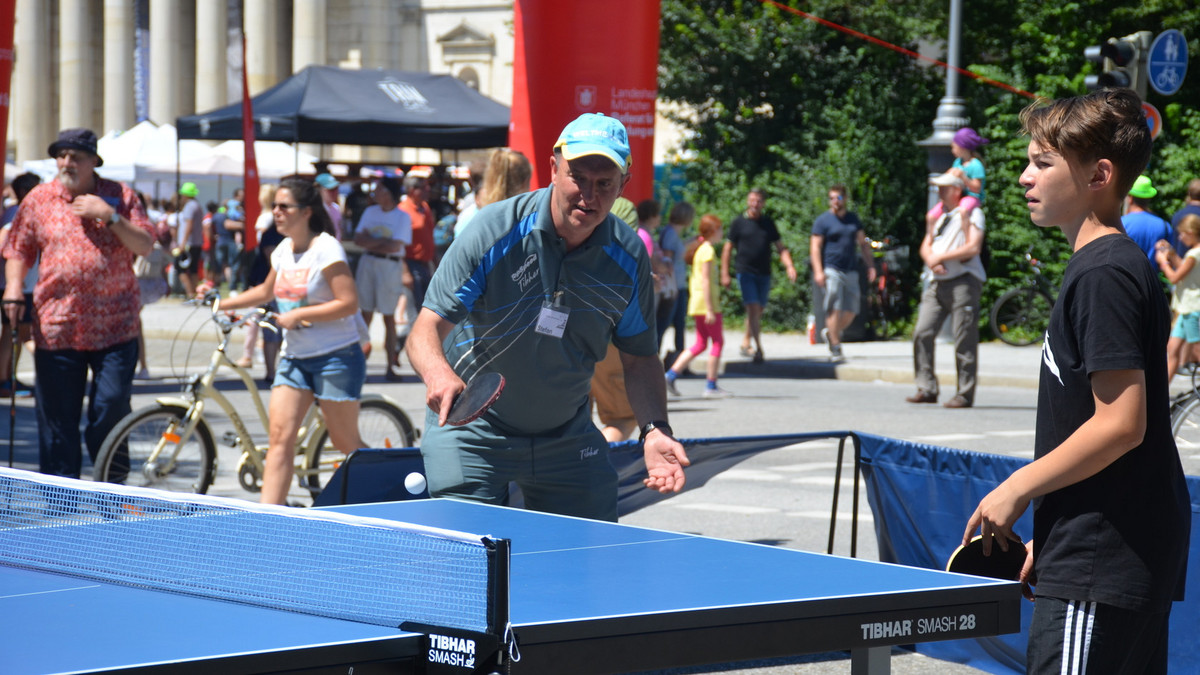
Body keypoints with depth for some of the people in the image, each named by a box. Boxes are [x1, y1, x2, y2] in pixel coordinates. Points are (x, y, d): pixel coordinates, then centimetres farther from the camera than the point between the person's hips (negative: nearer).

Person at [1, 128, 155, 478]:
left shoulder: (120, 196, 6)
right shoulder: (39, 199, 9)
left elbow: (145, 245, 0)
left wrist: (110, 216, -11)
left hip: (113, 328, -1)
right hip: (55, 328, 1)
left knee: (111, 406, -8)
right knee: (57, 416, 2)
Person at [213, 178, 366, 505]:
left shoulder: (326, 249, -14)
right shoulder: (284, 250, 9)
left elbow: (349, 303, -20)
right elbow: (267, 291, 28)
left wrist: (298, 315, -19)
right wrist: (222, 303, 20)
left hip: (335, 357, -7)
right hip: (294, 357, 7)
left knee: (345, 443, 2)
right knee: (280, 435, -7)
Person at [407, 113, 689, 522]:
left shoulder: (628, 257, -8)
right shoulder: (496, 231, -19)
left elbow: (639, 357, 4)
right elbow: (426, 329, -20)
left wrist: (655, 431, -14)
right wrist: (438, 373, -43)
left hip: (568, 438, 3)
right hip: (472, 432, -3)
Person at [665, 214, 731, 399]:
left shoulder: (699, 248, 15)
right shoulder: (708, 250, -13)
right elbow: (705, 280, -18)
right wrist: (709, 309, -20)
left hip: (696, 301, 9)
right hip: (707, 300, -9)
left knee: (701, 344, 13)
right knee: (718, 342, -1)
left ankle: (671, 374, 6)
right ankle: (711, 386, 0)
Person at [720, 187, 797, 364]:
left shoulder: (768, 223, 11)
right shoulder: (739, 222, 1)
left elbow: (780, 247, 13)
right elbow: (728, 249, 5)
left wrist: (789, 266, -3)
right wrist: (725, 274, 0)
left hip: (764, 274, 4)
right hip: (745, 272, -4)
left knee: (758, 311, 10)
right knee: (753, 308, -15)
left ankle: (746, 343, 26)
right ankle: (758, 348, -18)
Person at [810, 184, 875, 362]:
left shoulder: (853, 219, 16)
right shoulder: (823, 220, 1)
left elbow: (863, 244, 22)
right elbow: (815, 246, -4)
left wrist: (870, 266, 13)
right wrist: (818, 271, -15)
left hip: (851, 272, 5)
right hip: (831, 271, -5)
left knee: (851, 311, 2)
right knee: (834, 309, -12)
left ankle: (831, 333, 25)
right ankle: (835, 347, -8)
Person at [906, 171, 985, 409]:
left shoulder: (971, 213, -1)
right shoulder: (939, 213, 22)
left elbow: (973, 247, -12)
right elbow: (926, 246, 19)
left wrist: (940, 257, -10)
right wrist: (931, 261, -4)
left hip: (963, 281, -7)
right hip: (936, 283, 7)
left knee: (964, 340, -7)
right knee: (922, 334, -2)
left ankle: (965, 394, -4)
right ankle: (927, 389, 2)